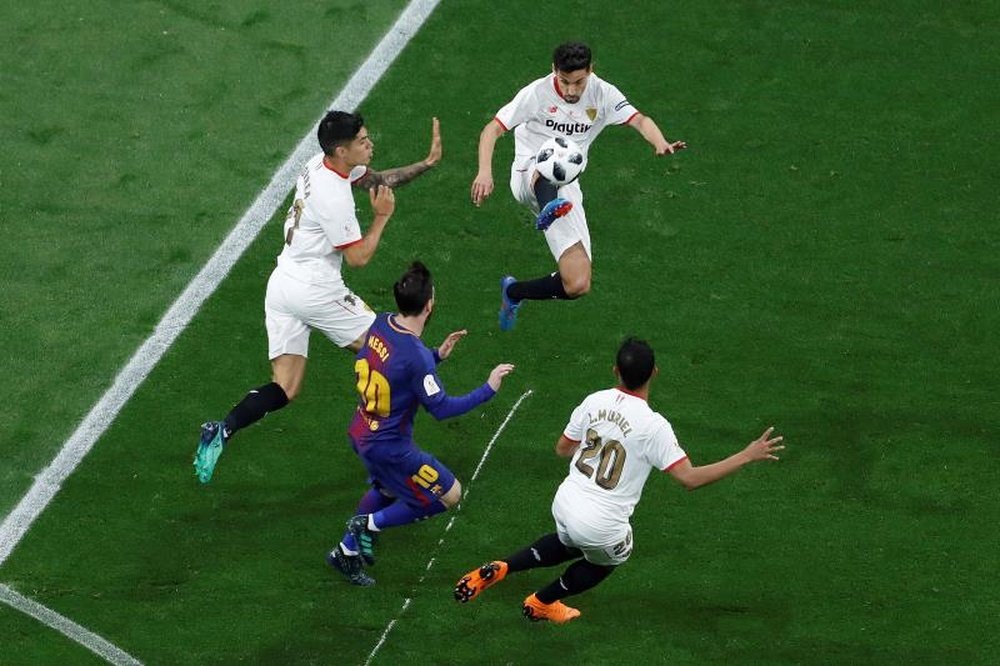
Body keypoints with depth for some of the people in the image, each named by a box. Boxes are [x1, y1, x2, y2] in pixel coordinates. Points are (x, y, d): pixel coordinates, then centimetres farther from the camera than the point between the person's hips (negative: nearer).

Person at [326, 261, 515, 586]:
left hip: (361, 434, 8)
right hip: (390, 446, -8)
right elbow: (441, 408, -23)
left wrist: (438, 355, 12)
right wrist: (488, 389, -16)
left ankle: (347, 550, 39)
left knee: (387, 489, 34)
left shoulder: (381, 324, -6)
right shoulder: (416, 357, -31)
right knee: (449, 495, 8)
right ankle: (369, 524, 10)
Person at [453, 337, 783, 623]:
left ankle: (499, 569, 24)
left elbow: (562, 447, 9)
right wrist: (747, 457, -19)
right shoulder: (653, 426, -22)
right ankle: (542, 603, 47)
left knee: (570, 543, 39)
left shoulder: (594, 402, -5)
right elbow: (690, 478, -22)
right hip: (601, 527, -5)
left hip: (565, 503, 5)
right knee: (604, 562, 32)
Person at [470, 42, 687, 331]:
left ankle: (513, 292, 21)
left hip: (566, 188, 3)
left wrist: (660, 143, -37)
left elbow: (638, 120, -14)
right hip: (529, 175, -3)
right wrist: (485, 172, -29)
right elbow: (493, 129, -12)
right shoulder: (537, 93, -9)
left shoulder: (602, 94, -1)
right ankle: (549, 209, -74)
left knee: (577, 285, -5)